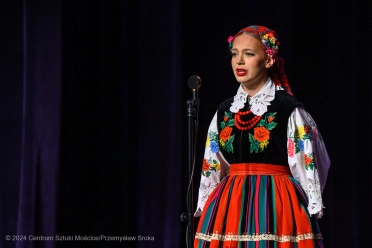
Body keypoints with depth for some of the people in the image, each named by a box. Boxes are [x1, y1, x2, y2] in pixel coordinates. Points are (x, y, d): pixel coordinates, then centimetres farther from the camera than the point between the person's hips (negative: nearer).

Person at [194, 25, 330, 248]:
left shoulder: (289, 109, -4)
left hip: (277, 208, -5)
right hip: (229, 209, 5)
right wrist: (206, 213, 13)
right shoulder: (224, 112, 11)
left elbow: (307, 167, -3)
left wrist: (311, 217, -4)